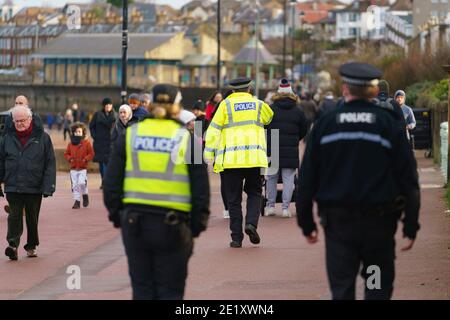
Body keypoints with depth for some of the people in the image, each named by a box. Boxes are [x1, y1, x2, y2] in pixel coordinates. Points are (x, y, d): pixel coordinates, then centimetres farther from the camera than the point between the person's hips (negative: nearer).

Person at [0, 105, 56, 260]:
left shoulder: (42, 137, -2)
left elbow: (50, 164, -3)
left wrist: (48, 186, -10)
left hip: (34, 188, 0)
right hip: (13, 187, 0)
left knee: (32, 218, 11)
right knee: (14, 215, -9)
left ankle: (31, 246, 25)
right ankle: (13, 244, -13)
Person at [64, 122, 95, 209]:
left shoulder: (86, 143, -1)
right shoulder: (71, 144, 7)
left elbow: (91, 154, 2)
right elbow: (66, 154, 14)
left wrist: (85, 159, -14)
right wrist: (70, 158, -6)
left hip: (83, 168, -3)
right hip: (73, 168, 3)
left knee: (82, 183, -17)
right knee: (75, 185, 1)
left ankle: (85, 195, 11)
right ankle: (77, 201, 9)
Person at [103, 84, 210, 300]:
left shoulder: (130, 135, 5)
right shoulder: (188, 139, 0)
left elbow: (111, 181, 6)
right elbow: (201, 188, 0)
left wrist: (116, 214, 15)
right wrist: (197, 224, 7)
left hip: (134, 221, 2)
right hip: (172, 225, -2)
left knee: (142, 289, 11)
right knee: (170, 290, 5)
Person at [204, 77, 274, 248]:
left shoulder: (226, 105, 3)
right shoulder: (259, 105, 11)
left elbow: (214, 129, -2)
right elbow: (270, 117, 31)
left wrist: (209, 152, 0)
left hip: (231, 159, -1)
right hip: (255, 157, 1)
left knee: (234, 198, 4)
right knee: (254, 193, 16)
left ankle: (236, 237, 2)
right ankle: (251, 223, -8)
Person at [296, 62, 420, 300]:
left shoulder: (325, 124, 0)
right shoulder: (388, 123, -3)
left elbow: (307, 177, 2)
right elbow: (408, 177, -3)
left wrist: (306, 223, 11)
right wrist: (411, 226, 2)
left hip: (337, 220, 1)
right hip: (379, 220, -1)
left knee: (341, 288, 5)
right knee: (379, 288, 11)